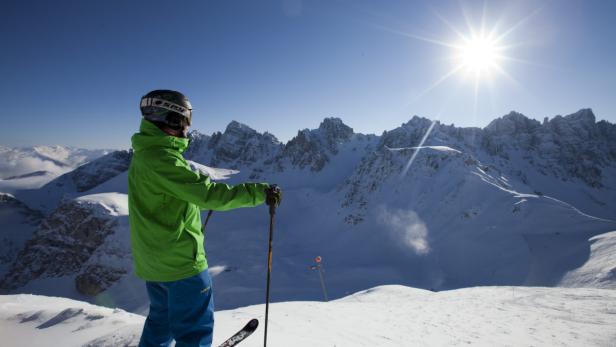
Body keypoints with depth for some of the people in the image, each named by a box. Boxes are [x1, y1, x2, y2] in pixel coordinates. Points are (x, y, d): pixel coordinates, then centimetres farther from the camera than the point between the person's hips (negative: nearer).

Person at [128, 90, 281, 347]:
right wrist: (259, 192, -27)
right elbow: (207, 194, -31)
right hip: (179, 259, -10)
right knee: (196, 326, 6)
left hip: (152, 259, 10)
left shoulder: (144, 153, 8)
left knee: (162, 318, 27)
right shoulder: (161, 158, -24)